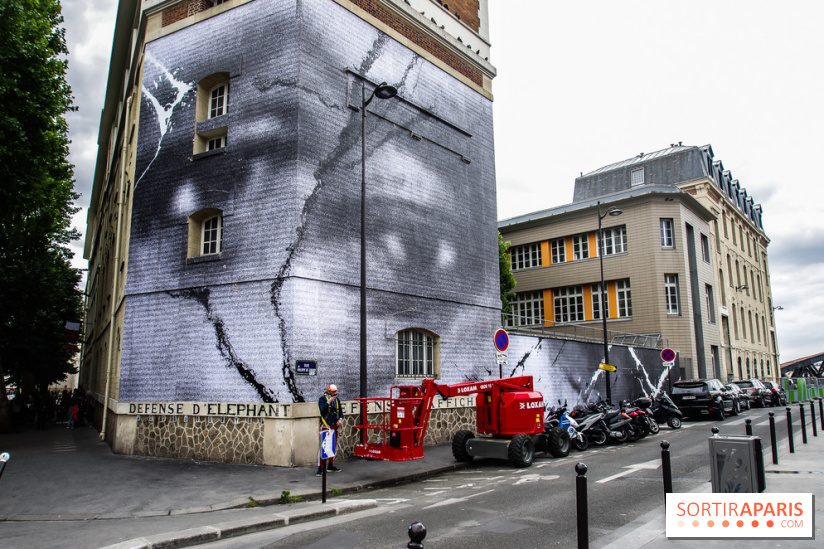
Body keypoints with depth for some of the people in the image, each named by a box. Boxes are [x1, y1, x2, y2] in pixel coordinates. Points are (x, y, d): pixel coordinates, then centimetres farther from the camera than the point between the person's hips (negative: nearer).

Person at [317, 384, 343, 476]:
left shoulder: (337, 399, 12)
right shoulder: (322, 398, -6)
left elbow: (340, 411, 17)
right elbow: (322, 410, -19)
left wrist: (340, 419, 0)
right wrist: (329, 402, -25)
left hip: (334, 426, 7)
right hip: (325, 426, -7)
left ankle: (331, 466, 27)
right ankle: (320, 468, -9)